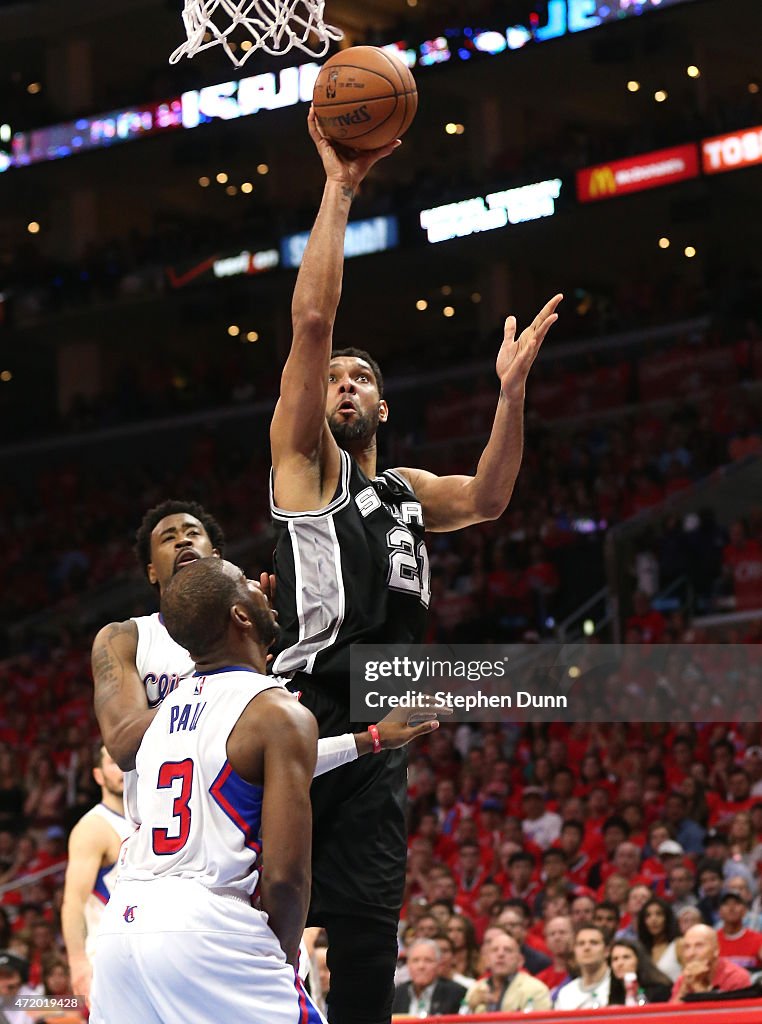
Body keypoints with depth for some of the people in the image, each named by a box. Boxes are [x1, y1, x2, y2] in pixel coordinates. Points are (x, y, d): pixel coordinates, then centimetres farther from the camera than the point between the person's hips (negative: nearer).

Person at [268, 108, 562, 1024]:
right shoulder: (304, 462, 7)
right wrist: (339, 187, -5)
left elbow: (487, 498, 6)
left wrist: (512, 389, -4)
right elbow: (312, 320, -3)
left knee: (367, 929, 2)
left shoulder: (408, 494, 25)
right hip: (306, 717, -6)